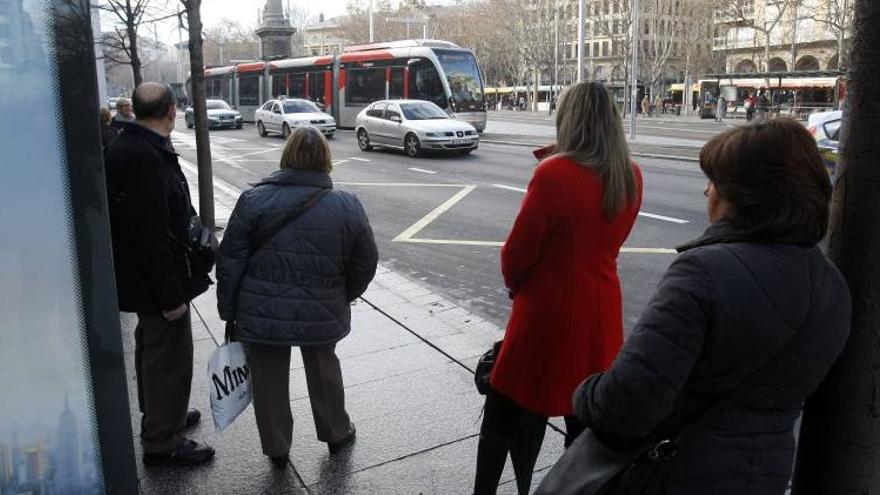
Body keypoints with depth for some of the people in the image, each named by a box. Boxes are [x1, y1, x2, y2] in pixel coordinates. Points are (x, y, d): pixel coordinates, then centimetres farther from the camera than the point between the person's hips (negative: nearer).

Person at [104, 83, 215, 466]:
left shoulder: (124, 147, 7)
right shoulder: (145, 157, -25)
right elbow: (152, 235, -28)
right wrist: (170, 295, -24)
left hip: (142, 277, 11)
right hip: (157, 280, -11)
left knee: (153, 349, 24)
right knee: (169, 359, 3)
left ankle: (159, 417, 44)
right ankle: (162, 444, 18)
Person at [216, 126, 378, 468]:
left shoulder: (255, 199, -8)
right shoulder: (347, 206, -5)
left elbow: (230, 261, -6)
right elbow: (365, 264, 2)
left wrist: (228, 311, 5)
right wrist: (345, 296, 19)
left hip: (263, 313, -1)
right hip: (322, 313, 2)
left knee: (270, 379, 16)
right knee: (324, 369, 23)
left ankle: (277, 449, 30)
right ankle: (336, 434, 40)